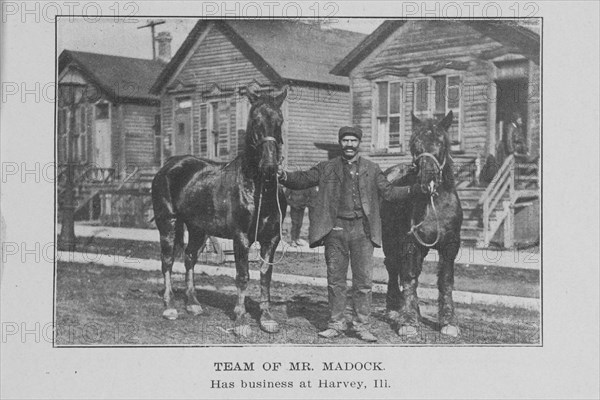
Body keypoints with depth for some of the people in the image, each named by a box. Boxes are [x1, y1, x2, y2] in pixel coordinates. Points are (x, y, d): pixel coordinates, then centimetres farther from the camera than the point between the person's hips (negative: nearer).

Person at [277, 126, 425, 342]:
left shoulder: (372, 169, 11)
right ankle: (336, 323, 16)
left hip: (362, 229, 0)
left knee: (364, 280, 0)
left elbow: (389, 192, 9)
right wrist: (284, 176, -14)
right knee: (335, 279, 6)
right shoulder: (327, 168, 9)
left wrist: (415, 189, -4)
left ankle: (361, 325, 9)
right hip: (335, 229, 0)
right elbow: (302, 180, 6)